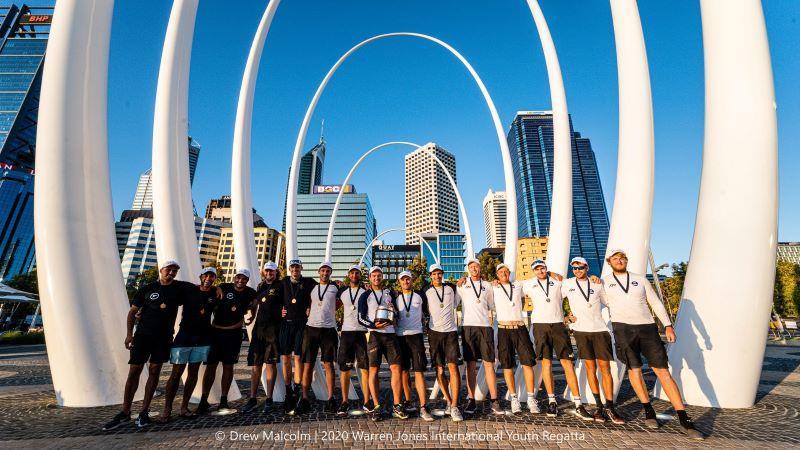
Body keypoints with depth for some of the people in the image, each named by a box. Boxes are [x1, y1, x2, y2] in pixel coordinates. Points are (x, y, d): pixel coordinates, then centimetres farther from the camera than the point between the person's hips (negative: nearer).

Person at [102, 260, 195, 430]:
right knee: (134, 371, 0)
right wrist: (129, 334, -3)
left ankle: (144, 412, 13)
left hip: (164, 337, 1)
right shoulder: (147, 288, 1)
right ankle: (125, 412, 13)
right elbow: (133, 311, 5)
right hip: (143, 334, 0)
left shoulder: (180, 287, 3)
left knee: (154, 371, 4)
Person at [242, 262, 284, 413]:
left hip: (273, 328, -5)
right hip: (258, 328, 5)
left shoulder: (281, 286, -1)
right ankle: (253, 399, 17)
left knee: (270, 363, 0)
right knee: (255, 363, 8)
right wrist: (252, 317, 17)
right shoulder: (260, 287, 16)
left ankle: (269, 399, 10)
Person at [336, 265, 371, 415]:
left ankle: (367, 402, 9)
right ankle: (345, 402, 13)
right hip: (346, 332, 2)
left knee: (365, 368, 0)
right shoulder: (342, 291, 9)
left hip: (363, 332, -2)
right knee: (344, 368, 4)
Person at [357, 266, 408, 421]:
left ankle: (396, 406, 6)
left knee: (396, 368, -3)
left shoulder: (389, 294, 16)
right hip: (373, 335, -2)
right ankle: (377, 407, 10)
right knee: (374, 370, 0)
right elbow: (361, 318, 0)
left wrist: (394, 311, -2)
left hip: (390, 334, 3)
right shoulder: (365, 296, 6)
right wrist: (374, 325, -17)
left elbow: (397, 313, 21)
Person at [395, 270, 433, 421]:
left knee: (419, 371, -6)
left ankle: (423, 407, -5)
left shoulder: (420, 296, 6)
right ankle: (408, 402, 23)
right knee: (404, 370, 8)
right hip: (400, 336, 2)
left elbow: (426, 312, 18)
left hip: (416, 335, -1)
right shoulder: (395, 298, 9)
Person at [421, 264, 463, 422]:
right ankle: (449, 401, 20)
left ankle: (454, 407, -6)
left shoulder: (451, 288, 9)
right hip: (434, 332, 0)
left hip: (450, 331, 0)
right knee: (439, 369, 4)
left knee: (453, 366, -11)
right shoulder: (426, 290, 6)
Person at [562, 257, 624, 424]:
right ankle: (598, 406, 14)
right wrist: (567, 314, 6)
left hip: (600, 329, 0)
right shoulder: (567, 283, 5)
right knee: (590, 367, 4)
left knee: (605, 367, -2)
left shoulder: (598, 284, 6)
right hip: (581, 330, 0)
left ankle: (609, 407, 8)